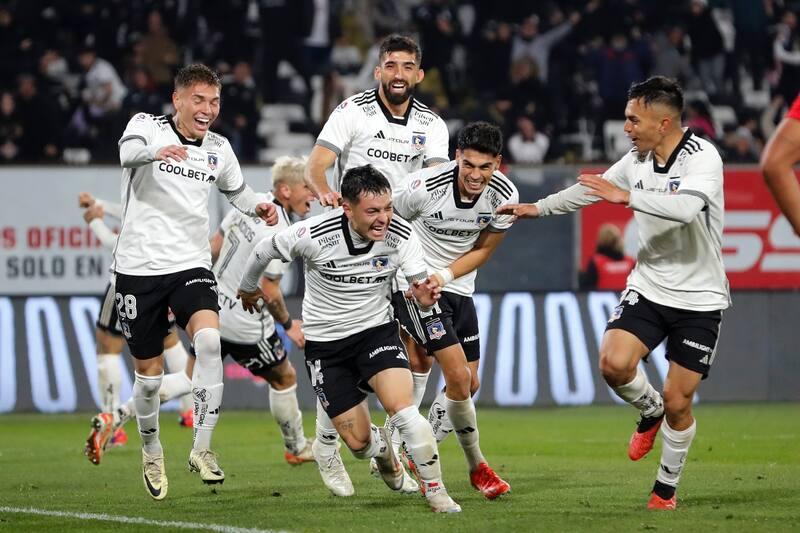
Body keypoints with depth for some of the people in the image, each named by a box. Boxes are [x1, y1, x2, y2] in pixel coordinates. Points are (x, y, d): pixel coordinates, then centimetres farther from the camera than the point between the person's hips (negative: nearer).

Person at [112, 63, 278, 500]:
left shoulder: (218, 149, 7)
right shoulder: (147, 126, -7)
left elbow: (235, 190, 26)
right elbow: (128, 151, -32)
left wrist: (258, 206, 3)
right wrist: (158, 151, -55)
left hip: (191, 265, 2)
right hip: (139, 267, -2)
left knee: (209, 340, -26)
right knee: (149, 375, 5)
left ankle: (201, 448, -20)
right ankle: (152, 452, 33)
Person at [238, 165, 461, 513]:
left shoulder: (401, 234, -17)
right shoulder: (314, 236, -23)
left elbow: (422, 287, -9)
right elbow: (264, 251, -4)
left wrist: (425, 294, -35)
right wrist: (248, 288, 15)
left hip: (376, 329, 1)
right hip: (324, 343, -1)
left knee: (404, 410, -23)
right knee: (358, 442, -1)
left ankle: (435, 491, -8)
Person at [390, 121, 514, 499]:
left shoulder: (504, 196, -12)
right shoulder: (425, 186, -26)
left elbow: (484, 248, 1)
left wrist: (444, 276, -13)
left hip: (459, 288, 6)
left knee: (468, 386, 8)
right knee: (459, 376, -15)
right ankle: (476, 467, 4)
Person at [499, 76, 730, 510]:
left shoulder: (702, 157, -17)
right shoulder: (636, 160, 3)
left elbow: (686, 207, -36)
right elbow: (591, 189, 20)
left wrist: (627, 196, -32)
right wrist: (538, 208, 26)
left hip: (699, 298, -5)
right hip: (648, 287, 5)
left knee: (677, 401, -3)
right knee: (613, 363, -19)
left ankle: (666, 488, 19)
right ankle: (651, 411, 13)